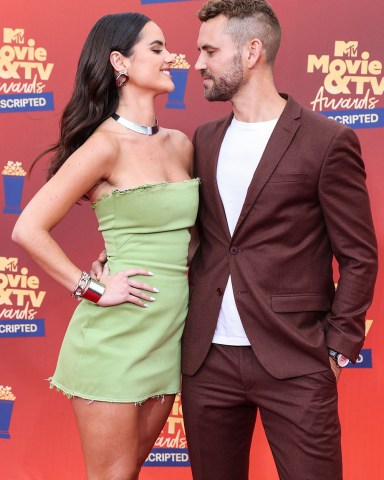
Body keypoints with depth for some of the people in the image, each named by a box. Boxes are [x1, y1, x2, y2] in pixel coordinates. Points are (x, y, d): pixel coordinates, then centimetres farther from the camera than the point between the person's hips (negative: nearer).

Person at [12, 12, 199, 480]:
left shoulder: (181, 144, 8)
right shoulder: (106, 145, -13)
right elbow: (28, 229, -16)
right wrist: (93, 290, -13)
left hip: (168, 336, 6)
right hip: (116, 338, -6)